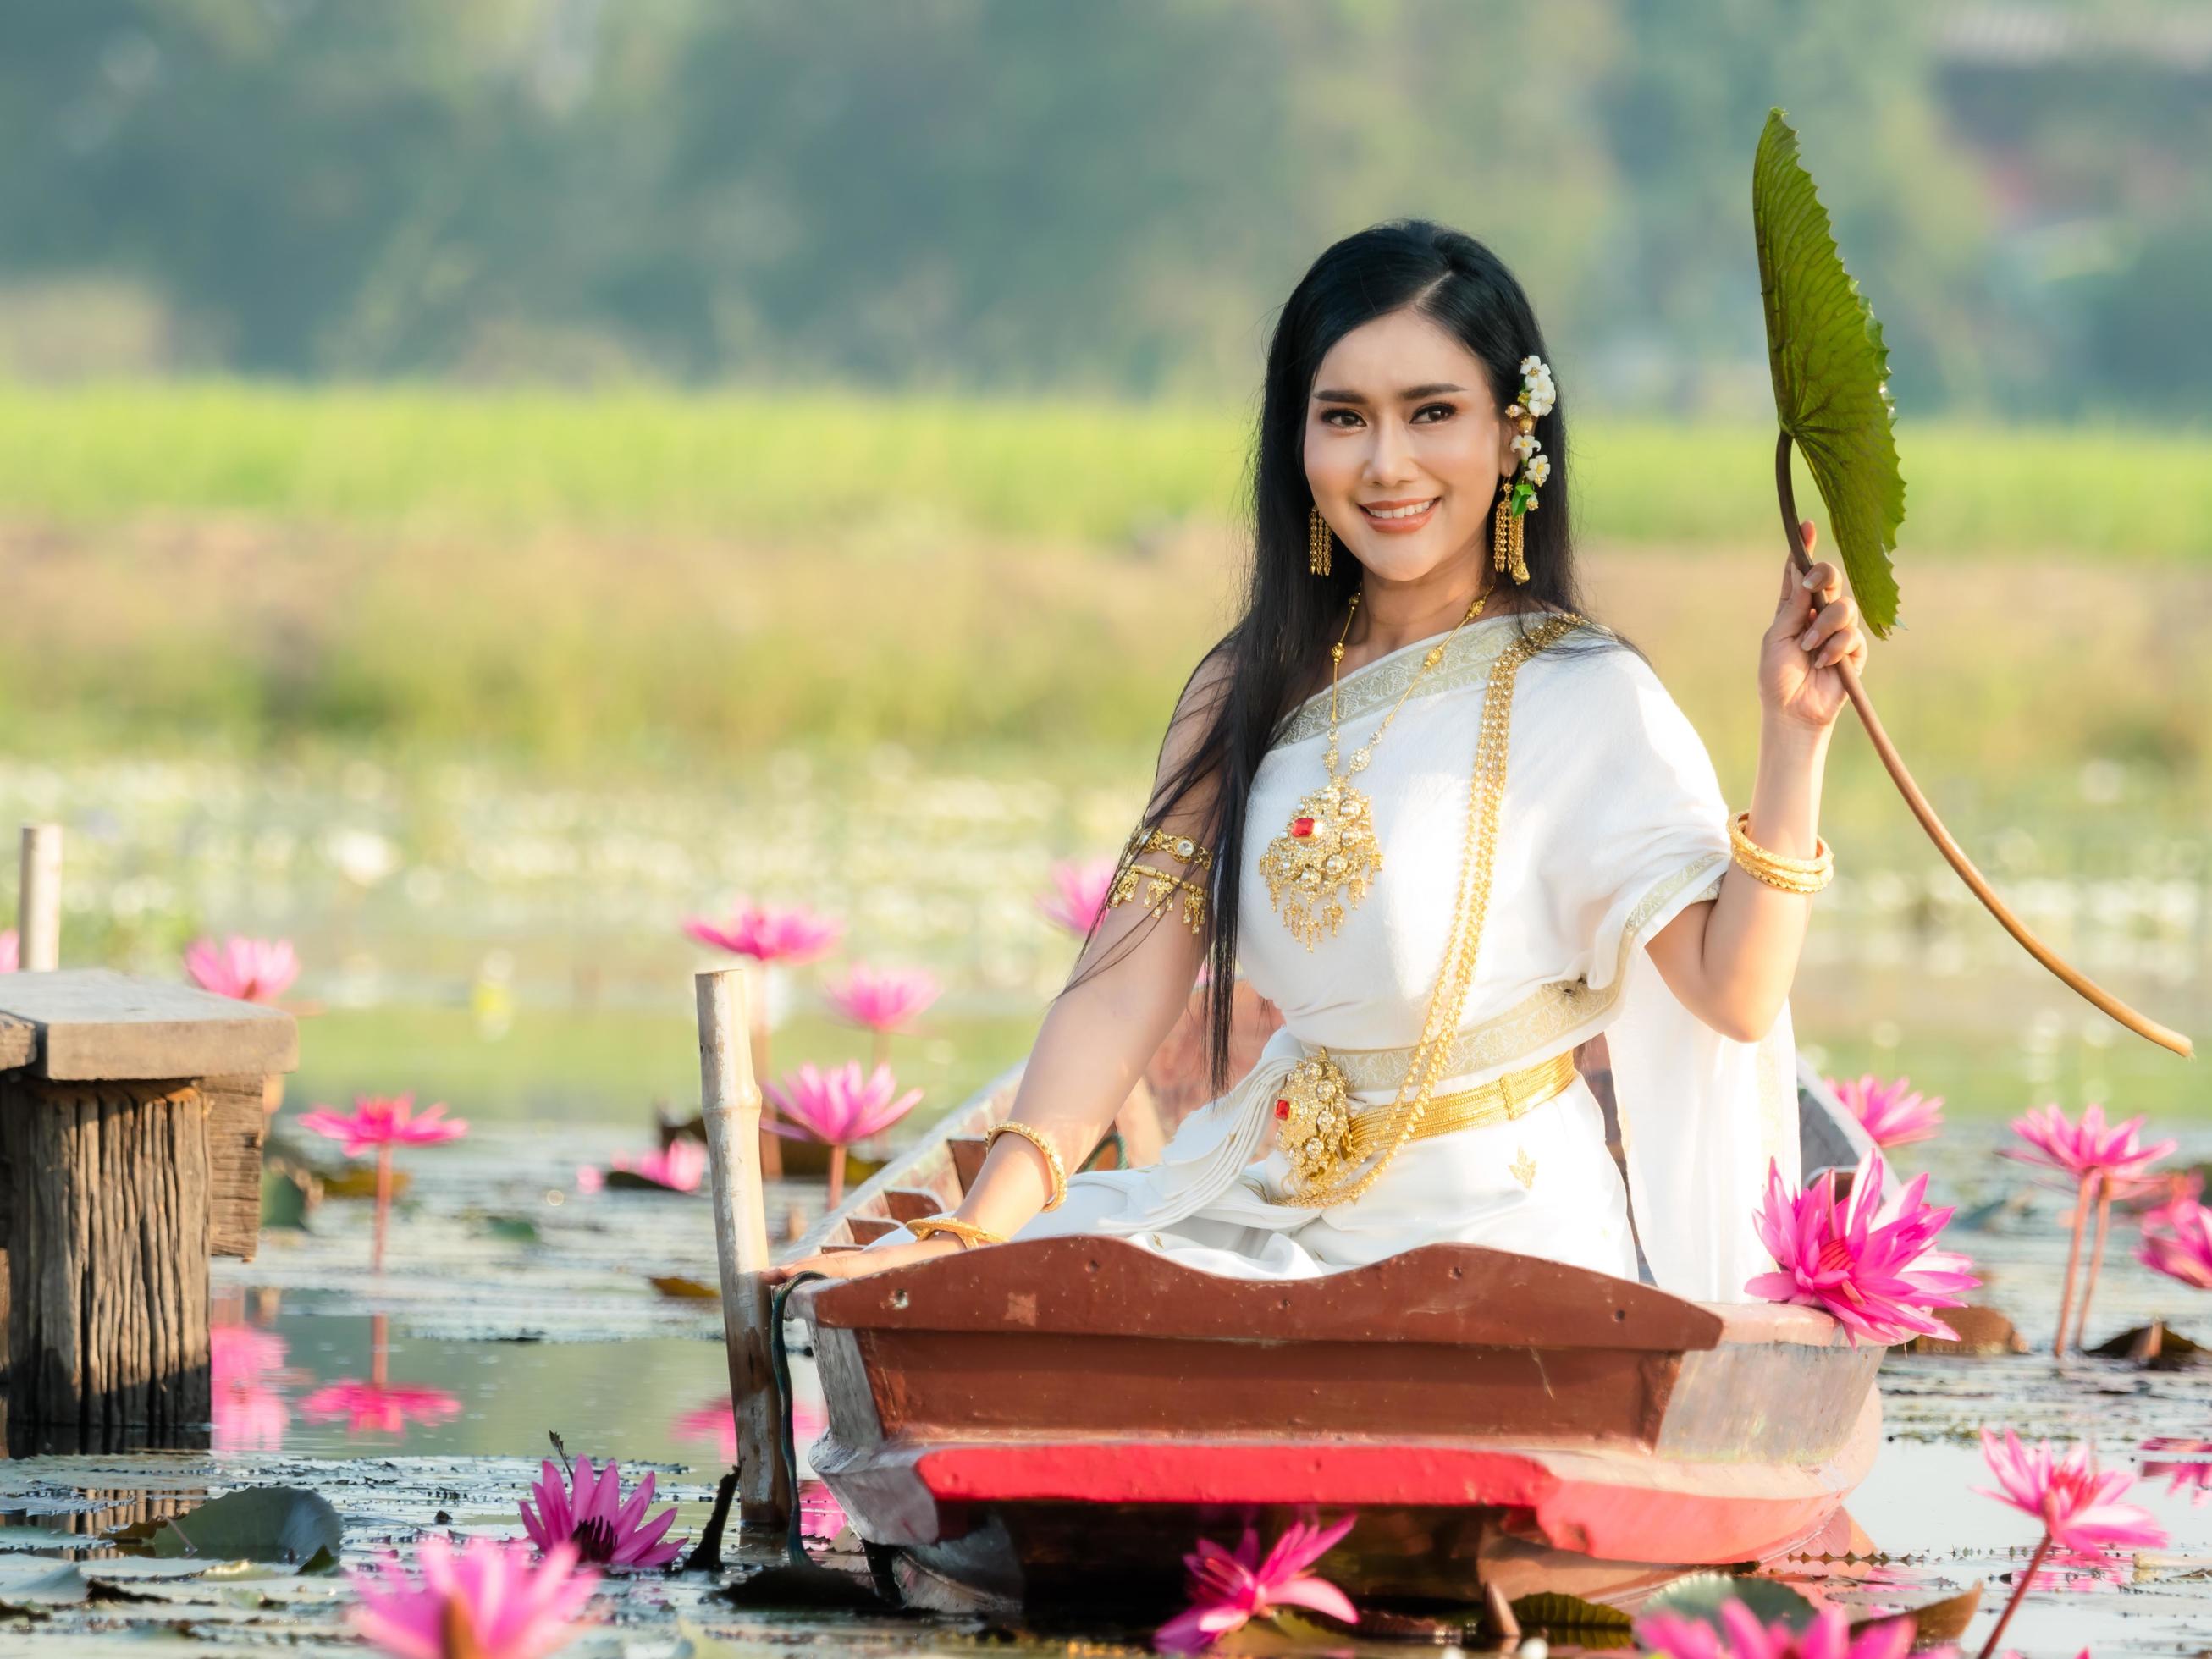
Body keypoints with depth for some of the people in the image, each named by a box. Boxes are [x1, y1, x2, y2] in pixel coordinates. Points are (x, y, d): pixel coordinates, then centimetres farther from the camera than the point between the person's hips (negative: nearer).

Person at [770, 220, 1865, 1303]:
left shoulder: (1584, 698, -6)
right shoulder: (1250, 695, 9)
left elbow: (1734, 994, -12)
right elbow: (1126, 989, 2)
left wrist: (1793, 737, -23)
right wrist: (976, 1229, -10)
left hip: (1499, 1229, -5)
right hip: (1280, 1209, 5)